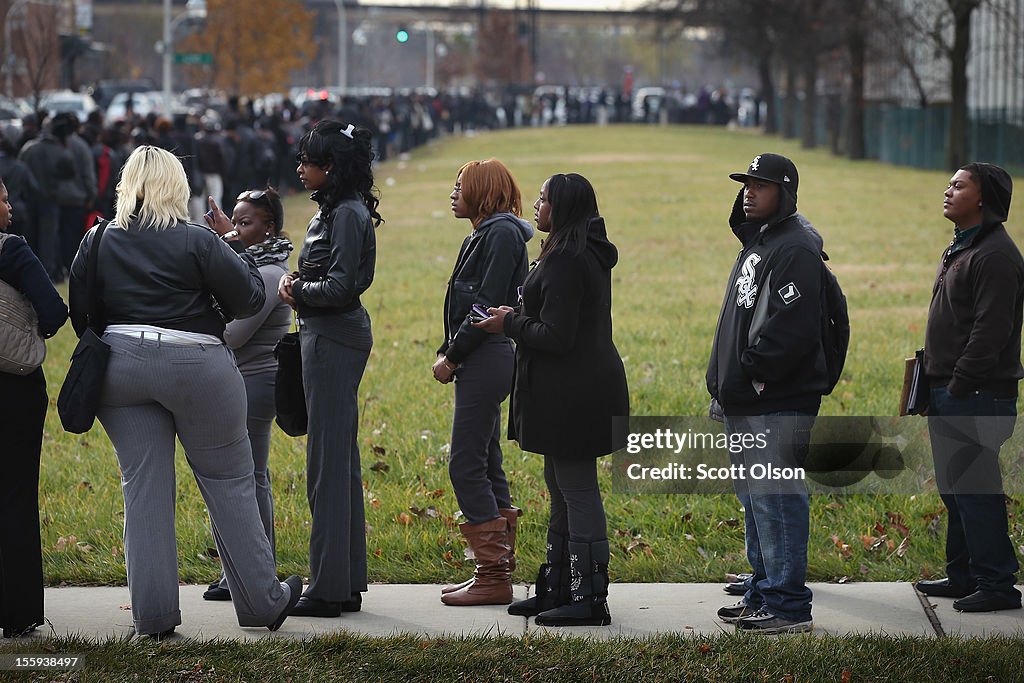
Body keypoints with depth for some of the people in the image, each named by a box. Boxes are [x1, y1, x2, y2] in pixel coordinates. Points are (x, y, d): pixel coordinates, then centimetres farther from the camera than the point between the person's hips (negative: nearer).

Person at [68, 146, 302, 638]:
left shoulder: (96, 242, 3)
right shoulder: (198, 242, -9)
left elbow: (79, 317, 9)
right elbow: (250, 298, -4)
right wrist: (233, 245, 9)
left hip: (121, 368, 3)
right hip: (195, 368, -3)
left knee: (143, 488, 7)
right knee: (228, 484, 7)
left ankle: (152, 615, 5)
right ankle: (262, 601, 14)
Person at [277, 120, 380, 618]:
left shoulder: (347, 214, -15)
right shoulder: (332, 211, 16)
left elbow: (339, 287, -21)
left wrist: (298, 289, -6)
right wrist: (297, 282, 1)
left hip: (333, 342, -11)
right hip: (328, 338, 11)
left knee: (329, 462, -7)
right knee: (340, 462, 13)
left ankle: (329, 588, -4)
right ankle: (348, 581, 19)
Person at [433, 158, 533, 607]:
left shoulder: (501, 233, -11)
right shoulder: (483, 234, 19)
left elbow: (488, 306, -18)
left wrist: (453, 356, -14)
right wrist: (446, 351, 6)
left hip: (487, 359, -10)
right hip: (479, 362, 10)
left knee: (467, 466, -9)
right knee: (486, 466, 12)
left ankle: (493, 577, -7)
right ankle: (497, 571, 16)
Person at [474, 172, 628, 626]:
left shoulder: (566, 261, -20)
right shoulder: (588, 255, 14)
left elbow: (556, 337, -23)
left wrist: (510, 324, -8)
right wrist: (519, 320, 14)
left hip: (573, 394, -11)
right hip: (577, 388, 11)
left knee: (577, 492, -6)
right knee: (562, 490, 17)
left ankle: (589, 600, -2)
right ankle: (557, 589, 26)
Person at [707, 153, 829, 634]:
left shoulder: (795, 249, -14)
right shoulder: (756, 242, 19)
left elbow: (792, 328, -23)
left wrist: (750, 372, -19)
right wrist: (724, 387, 17)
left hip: (776, 408, -11)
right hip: (743, 405, 11)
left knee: (775, 500, -9)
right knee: (755, 499, 16)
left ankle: (788, 604, -6)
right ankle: (763, 593, 24)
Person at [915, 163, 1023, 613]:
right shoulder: (961, 248, 17)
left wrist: (958, 385, -21)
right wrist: (937, 385, 17)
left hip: (977, 396, -10)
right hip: (950, 394, 10)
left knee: (975, 489, -8)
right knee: (954, 489, 15)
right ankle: (963, 575, 23)